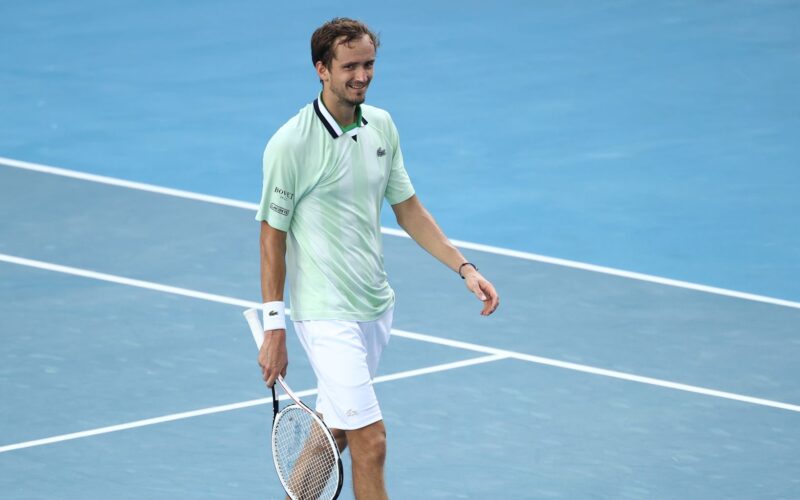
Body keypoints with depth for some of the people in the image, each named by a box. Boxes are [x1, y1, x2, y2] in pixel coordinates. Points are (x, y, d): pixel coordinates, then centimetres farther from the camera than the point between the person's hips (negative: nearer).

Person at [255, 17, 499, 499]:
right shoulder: (290, 144, -15)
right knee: (371, 442, -11)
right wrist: (274, 330, -10)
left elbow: (408, 208, 14)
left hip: (375, 306, 7)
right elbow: (272, 238, -9)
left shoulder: (382, 126, 5)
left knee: (333, 432, 15)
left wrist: (465, 268, 4)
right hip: (327, 314, -7)